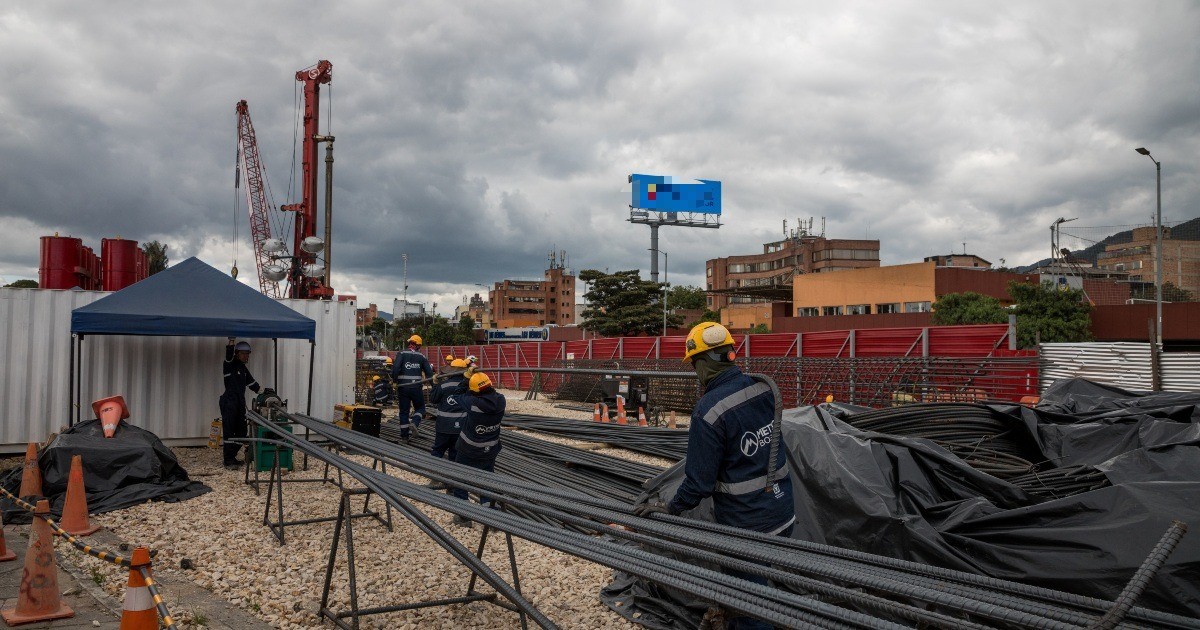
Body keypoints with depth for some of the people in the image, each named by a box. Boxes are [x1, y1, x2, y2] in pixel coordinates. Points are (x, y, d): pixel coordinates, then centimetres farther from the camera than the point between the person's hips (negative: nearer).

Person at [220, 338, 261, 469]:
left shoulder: (243, 368, 16)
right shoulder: (230, 365, -6)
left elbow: (251, 383, 24)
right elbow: (229, 354, -26)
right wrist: (231, 340, -39)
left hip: (240, 403, 8)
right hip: (229, 403, -8)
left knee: (241, 432, 10)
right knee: (229, 431, -6)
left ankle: (232, 456, 23)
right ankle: (227, 460, -2)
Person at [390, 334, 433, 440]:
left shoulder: (402, 354, -2)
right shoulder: (421, 357, 4)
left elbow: (395, 368, -16)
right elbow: (429, 372, 3)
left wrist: (394, 380, -4)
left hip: (402, 387, 0)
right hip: (417, 387, 0)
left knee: (403, 410, 9)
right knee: (420, 408, 15)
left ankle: (404, 433, 10)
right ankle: (414, 422, -12)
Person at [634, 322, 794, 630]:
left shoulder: (708, 411, -24)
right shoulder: (764, 388, -4)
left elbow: (699, 480, -18)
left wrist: (671, 508, -1)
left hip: (747, 525, -7)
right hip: (784, 512, 7)